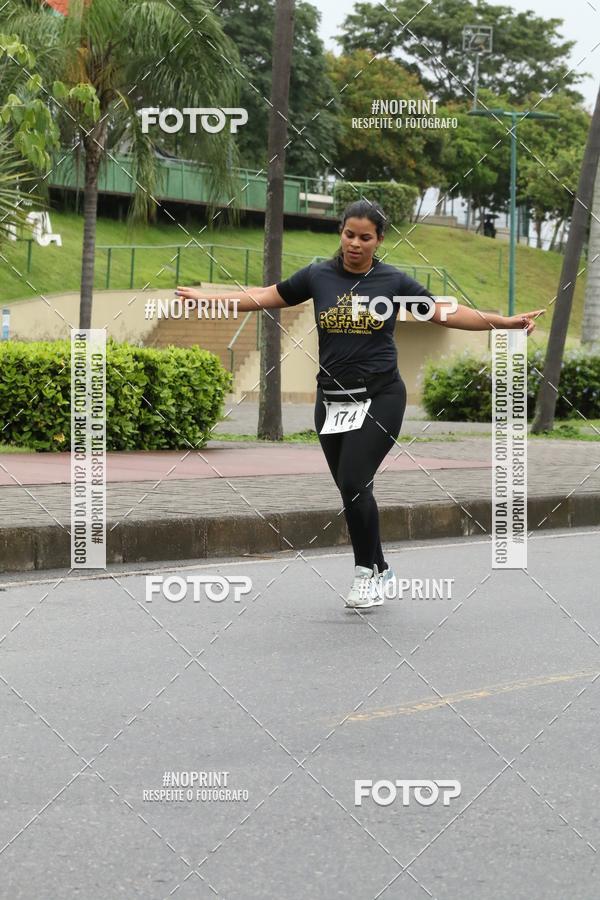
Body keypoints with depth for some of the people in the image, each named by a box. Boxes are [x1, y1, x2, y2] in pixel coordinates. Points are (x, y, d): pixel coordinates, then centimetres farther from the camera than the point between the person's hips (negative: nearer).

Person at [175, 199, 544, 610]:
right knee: (352, 490, 8)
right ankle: (380, 570, 26)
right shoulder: (318, 276, 4)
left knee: (354, 483, -16)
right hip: (332, 401, 3)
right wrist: (207, 298, 10)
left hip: (380, 397, -3)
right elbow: (265, 296, 13)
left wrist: (508, 322, -3)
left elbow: (447, 314, 3)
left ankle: (366, 572, 0)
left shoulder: (393, 280, -1)